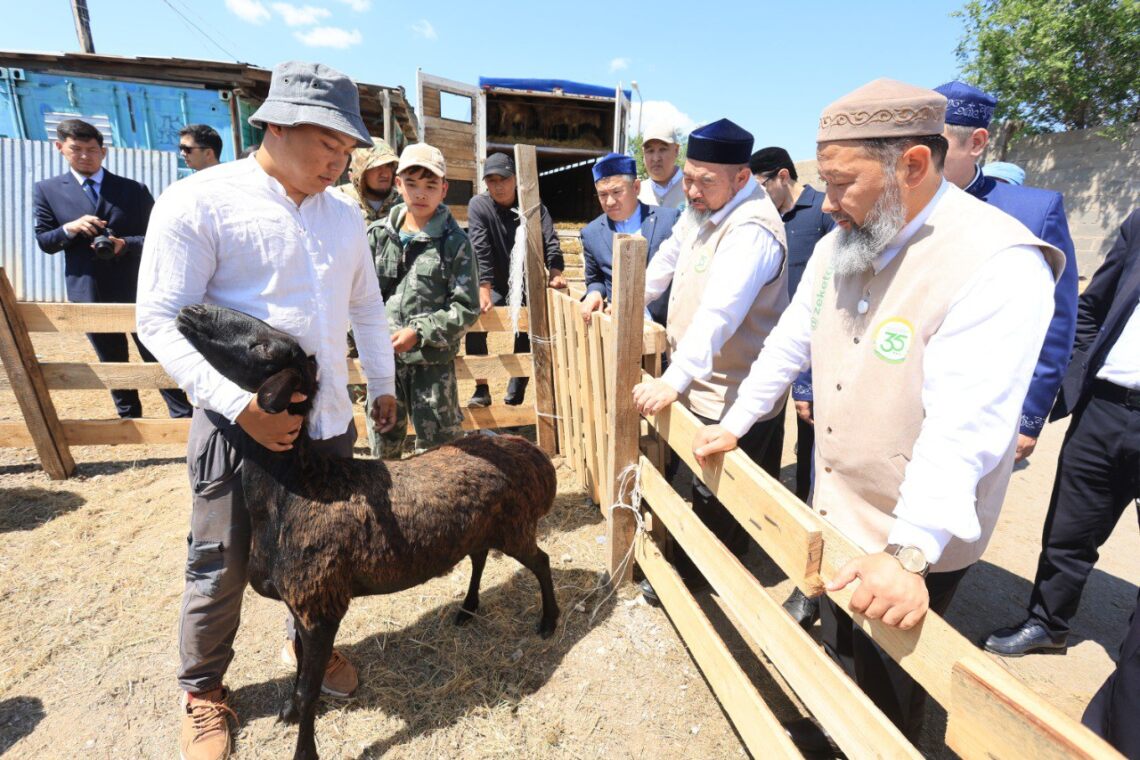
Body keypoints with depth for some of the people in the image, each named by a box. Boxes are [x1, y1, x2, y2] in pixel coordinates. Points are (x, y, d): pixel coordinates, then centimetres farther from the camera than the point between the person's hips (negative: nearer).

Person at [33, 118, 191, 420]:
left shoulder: (133, 189, 3)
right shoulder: (47, 190, 6)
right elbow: (43, 241, 5)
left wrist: (124, 244, -17)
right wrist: (69, 228, -15)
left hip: (136, 289, -2)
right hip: (88, 294, 2)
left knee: (156, 356, 1)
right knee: (113, 362, 13)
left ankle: (183, 415, 6)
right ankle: (129, 416, 26)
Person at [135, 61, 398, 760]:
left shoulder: (344, 213, 8)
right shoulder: (199, 202, -10)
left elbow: (367, 306, 16)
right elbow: (160, 320, -13)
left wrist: (383, 383, 19)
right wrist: (241, 405, -22)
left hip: (329, 420, 5)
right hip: (241, 423, -5)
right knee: (221, 570, 10)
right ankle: (203, 692, 36)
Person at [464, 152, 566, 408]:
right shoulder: (478, 205, -9)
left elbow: (550, 239, -13)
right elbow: (480, 250, -19)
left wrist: (555, 271, -31)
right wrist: (484, 290, -29)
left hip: (529, 286, 2)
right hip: (496, 287, -1)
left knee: (528, 338, -5)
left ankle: (515, 396, 13)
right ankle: (481, 389, -12)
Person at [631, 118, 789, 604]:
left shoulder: (752, 231, -26)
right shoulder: (701, 208, 5)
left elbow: (718, 313, -37)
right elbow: (669, 257, 18)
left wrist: (675, 380, -44)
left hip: (731, 398, -9)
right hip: (698, 384, 9)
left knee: (716, 496, 10)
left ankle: (694, 575, 31)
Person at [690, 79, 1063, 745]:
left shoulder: (1000, 264, -23)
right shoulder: (838, 245, 0)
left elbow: (963, 427, -31)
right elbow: (791, 343, 9)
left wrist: (908, 553, -35)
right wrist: (736, 423, 12)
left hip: (917, 545, -6)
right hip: (834, 515, 7)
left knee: (887, 691, 16)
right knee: (837, 649, 27)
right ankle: (820, 731, 52)